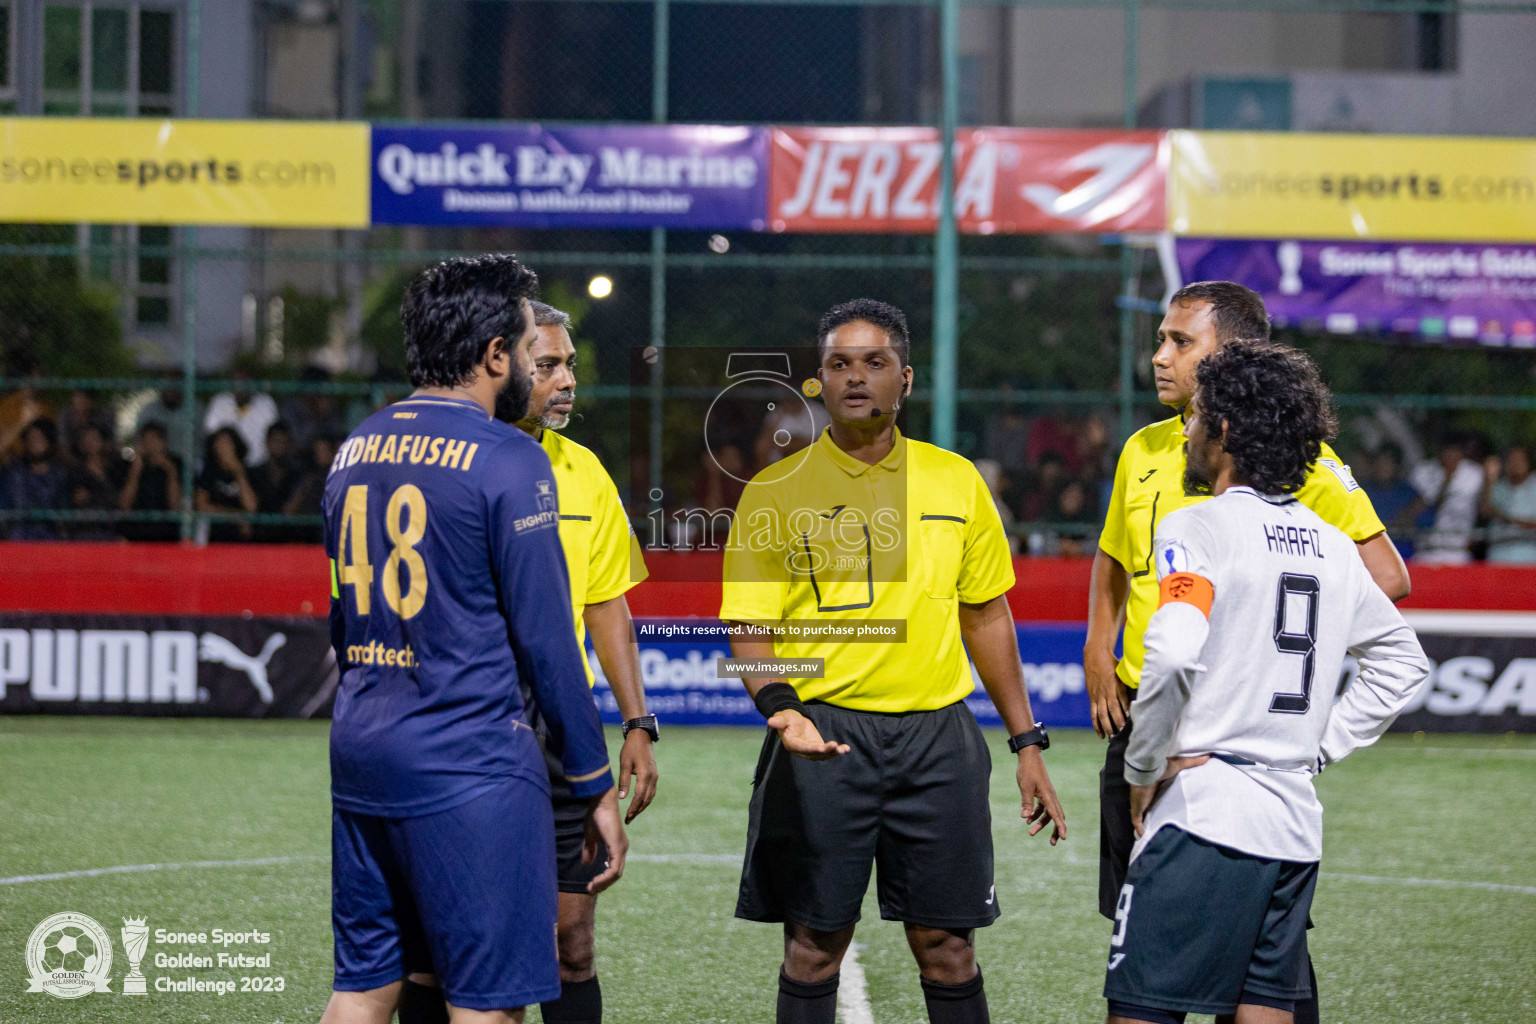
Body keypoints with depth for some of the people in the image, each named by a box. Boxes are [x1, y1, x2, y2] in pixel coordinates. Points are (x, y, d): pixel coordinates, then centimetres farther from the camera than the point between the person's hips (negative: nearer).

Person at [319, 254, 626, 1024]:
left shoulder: (355, 451, 12)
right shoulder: (506, 459, -10)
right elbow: (544, 641, -11)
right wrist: (596, 786, -5)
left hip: (360, 751, 7)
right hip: (468, 766, -7)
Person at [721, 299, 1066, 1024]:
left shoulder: (956, 481, 8)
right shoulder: (775, 493, 0)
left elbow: (986, 616, 14)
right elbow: (751, 628, -2)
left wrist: (1026, 744, 12)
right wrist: (781, 707, -22)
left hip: (937, 733, 2)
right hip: (823, 734, -2)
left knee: (946, 945, 4)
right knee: (815, 943, 2)